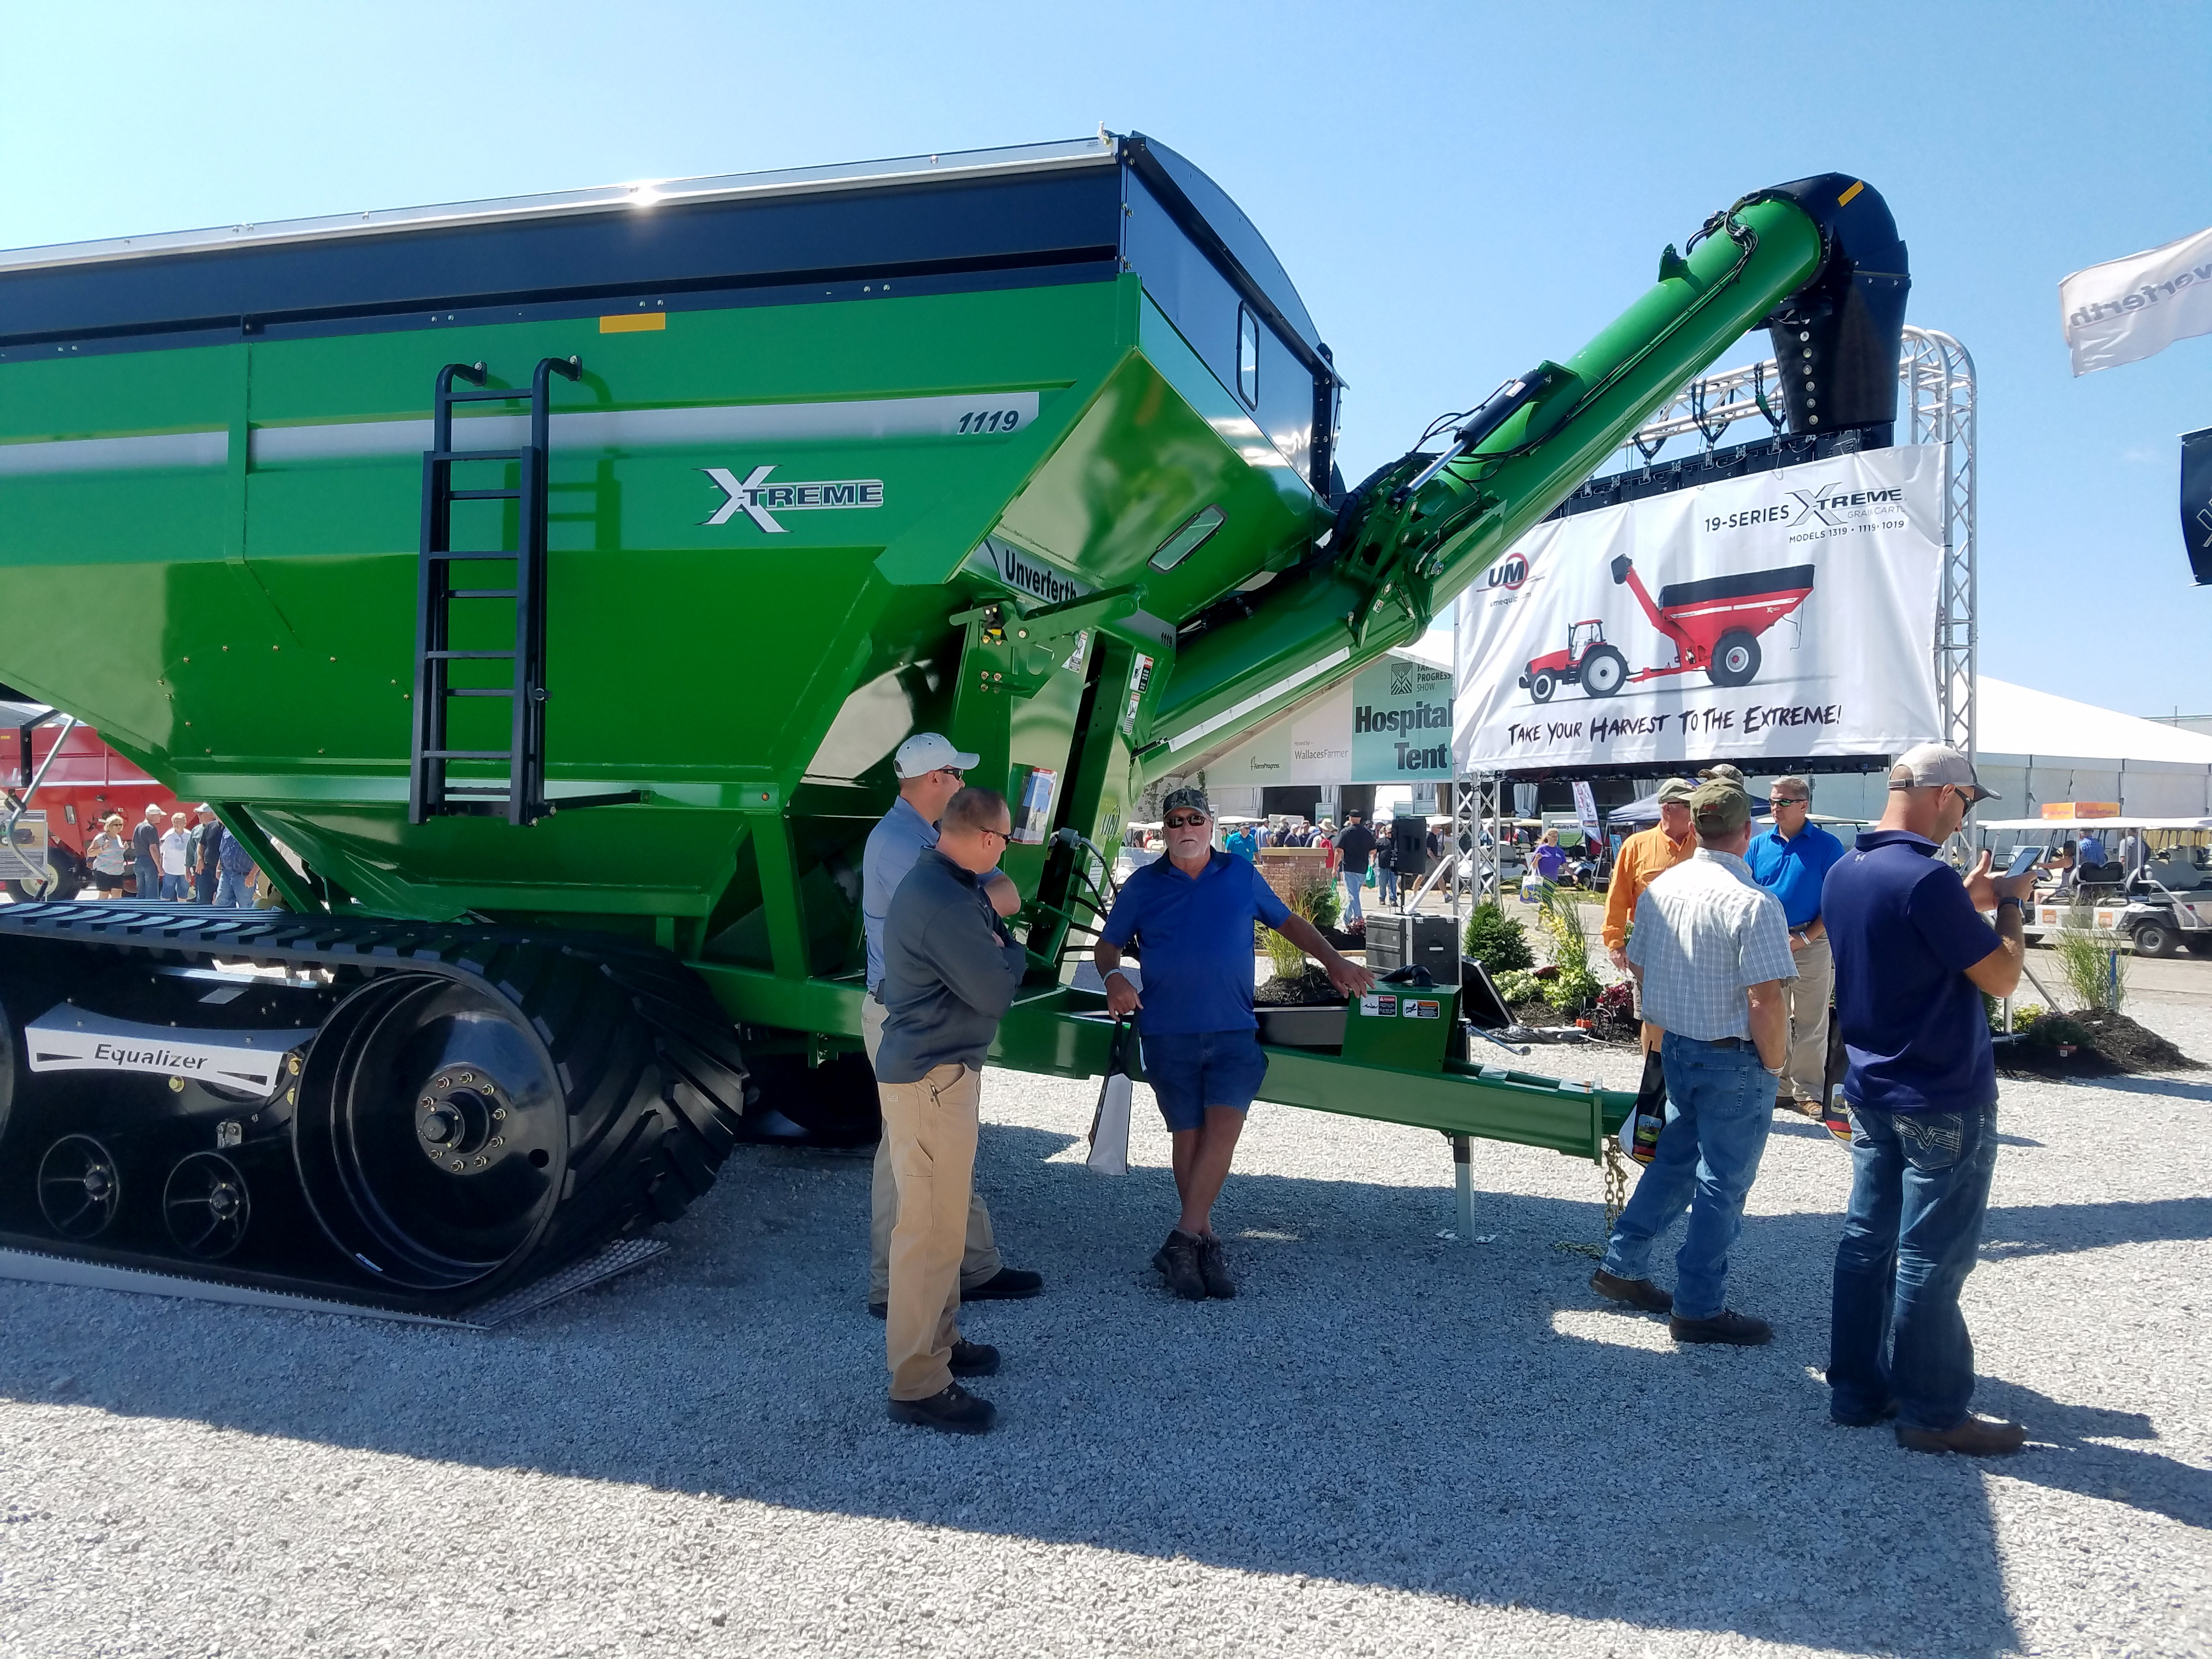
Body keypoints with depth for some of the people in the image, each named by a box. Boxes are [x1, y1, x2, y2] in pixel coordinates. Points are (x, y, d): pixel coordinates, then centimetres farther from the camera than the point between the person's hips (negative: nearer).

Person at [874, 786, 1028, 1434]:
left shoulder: (943, 882, 10)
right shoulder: (944, 903, -24)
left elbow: (985, 958, 14)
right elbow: (996, 992, -19)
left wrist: (997, 946, -5)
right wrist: (1009, 953, -2)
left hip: (938, 1070, 11)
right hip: (931, 1079, -11)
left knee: (947, 1216, 20)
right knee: (932, 1229, -4)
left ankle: (937, 1341, 33)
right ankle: (918, 1385, 3)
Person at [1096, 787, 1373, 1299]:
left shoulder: (1241, 876, 12)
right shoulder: (1142, 886, 10)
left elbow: (1288, 922, 19)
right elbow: (1107, 945, 11)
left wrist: (1333, 960, 7)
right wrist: (1114, 978, -11)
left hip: (1233, 1030, 0)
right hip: (1168, 1033, 0)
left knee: (1224, 1125, -15)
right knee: (1188, 1135, 2)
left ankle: (1183, 1240, -15)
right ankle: (1206, 1242, 11)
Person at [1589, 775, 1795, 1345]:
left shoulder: (1660, 887, 1)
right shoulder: (1754, 905, -21)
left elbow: (1637, 966, 11)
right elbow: (1765, 1002, -23)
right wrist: (1773, 1065, -8)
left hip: (1676, 1048, 7)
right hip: (1733, 1061, -7)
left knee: (1675, 1159, 22)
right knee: (1722, 1183, 5)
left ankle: (1621, 1266, 28)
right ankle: (1699, 1308, 15)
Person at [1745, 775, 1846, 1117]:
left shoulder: (1827, 845, -4)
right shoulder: (1759, 845, 7)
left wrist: (1804, 938, -13)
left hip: (1811, 944, -3)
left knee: (1811, 1024, 3)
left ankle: (1808, 1092, 11)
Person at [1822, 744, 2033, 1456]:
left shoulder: (1844, 873, 5)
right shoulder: (1927, 879, -22)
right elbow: (2000, 977, -16)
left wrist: (1968, 899, 16)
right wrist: (2009, 903, -1)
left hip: (1871, 1091, 8)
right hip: (1943, 1101, -8)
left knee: (1868, 1242, 13)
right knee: (1931, 1259, 2)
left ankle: (1857, 1390, 22)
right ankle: (1933, 1413, 13)